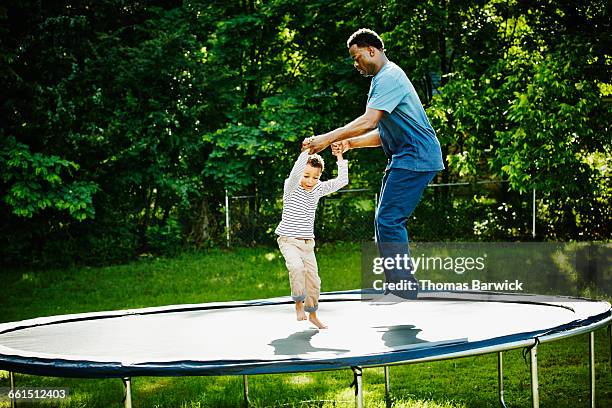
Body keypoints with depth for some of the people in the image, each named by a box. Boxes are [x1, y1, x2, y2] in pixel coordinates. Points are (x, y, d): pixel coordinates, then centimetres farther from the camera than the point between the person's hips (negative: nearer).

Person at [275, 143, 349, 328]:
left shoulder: (318, 189, 4)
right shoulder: (291, 187, -11)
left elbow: (342, 181, -3)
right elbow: (295, 173, -35)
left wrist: (340, 157, -9)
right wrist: (306, 152, -41)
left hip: (307, 243, 5)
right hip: (288, 241, -5)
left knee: (313, 279, 7)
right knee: (297, 267, -32)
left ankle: (312, 314, 27)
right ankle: (299, 303, -13)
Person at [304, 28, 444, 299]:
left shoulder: (389, 77, -12)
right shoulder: (384, 79, 22)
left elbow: (368, 121, -23)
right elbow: (383, 134, 24)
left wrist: (329, 138, -21)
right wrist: (350, 143, 11)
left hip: (415, 158, -11)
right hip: (404, 159, 11)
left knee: (388, 221, -14)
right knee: (386, 222, 10)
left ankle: (403, 290, -12)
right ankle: (396, 288, 14)